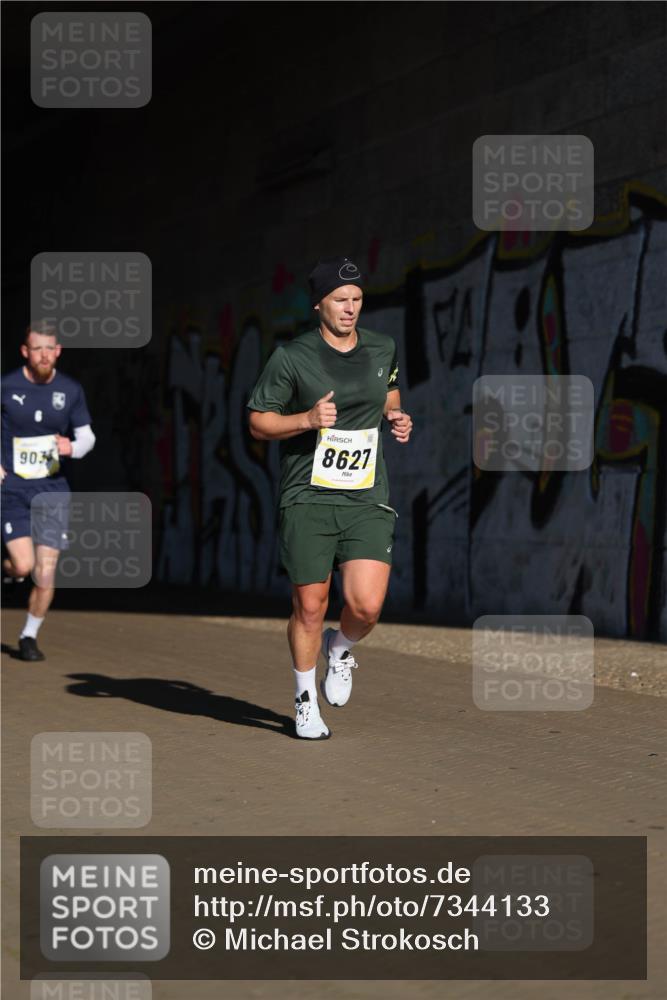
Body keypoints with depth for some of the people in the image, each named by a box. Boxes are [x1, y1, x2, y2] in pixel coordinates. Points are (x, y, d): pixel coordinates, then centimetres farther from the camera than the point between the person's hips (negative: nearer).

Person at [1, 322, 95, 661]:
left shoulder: (71, 390, 2)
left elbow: (87, 436, 10)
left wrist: (73, 448, -12)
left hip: (52, 489, 2)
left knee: (46, 573, -4)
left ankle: (29, 636, 17)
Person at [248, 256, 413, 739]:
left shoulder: (383, 349, 9)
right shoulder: (292, 357, -4)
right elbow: (258, 421, 0)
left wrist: (397, 418, 8)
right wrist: (307, 419, -17)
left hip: (368, 501, 3)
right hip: (309, 499, -2)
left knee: (367, 606, -12)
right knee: (310, 606, 0)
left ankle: (341, 649, 24)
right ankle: (306, 701, 23)